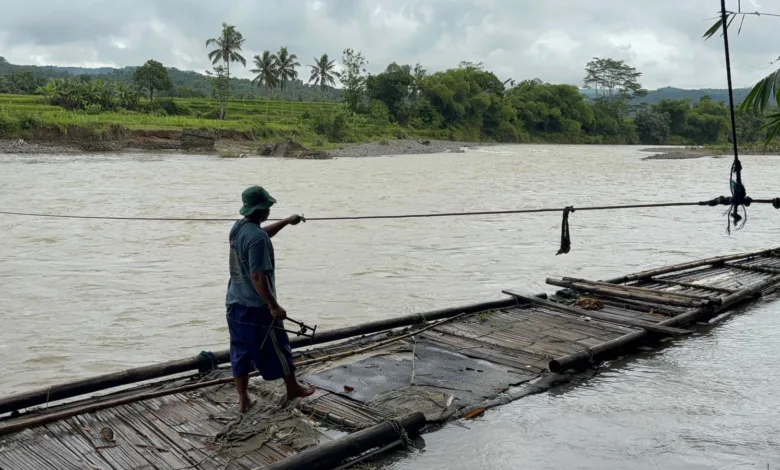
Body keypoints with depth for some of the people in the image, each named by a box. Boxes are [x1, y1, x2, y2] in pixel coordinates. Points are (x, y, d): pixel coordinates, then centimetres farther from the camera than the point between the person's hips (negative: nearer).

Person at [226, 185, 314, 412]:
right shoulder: (257, 238, -24)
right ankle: (293, 388, 28)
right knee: (278, 349, 11)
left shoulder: (238, 227, 4)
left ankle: (243, 400, 21)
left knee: (240, 352, 14)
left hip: (235, 304, 8)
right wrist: (274, 306, -21)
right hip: (256, 307, -8)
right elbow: (258, 277, -27)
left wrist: (286, 221, 30)